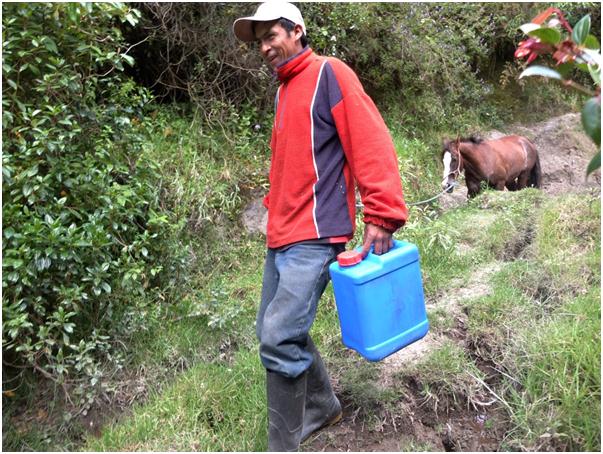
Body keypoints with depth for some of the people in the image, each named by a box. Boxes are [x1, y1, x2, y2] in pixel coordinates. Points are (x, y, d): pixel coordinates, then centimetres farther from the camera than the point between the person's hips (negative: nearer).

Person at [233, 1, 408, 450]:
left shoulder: (329, 73, -3)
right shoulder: (284, 89, 21)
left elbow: (372, 143, -13)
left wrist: (381, 217, -19)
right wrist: (275, 209, 19)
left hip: (314, 236, -9)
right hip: (281, 237, 9)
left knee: (280, 340, -12)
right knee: (274, 331, 14)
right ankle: (323, 406, 35)